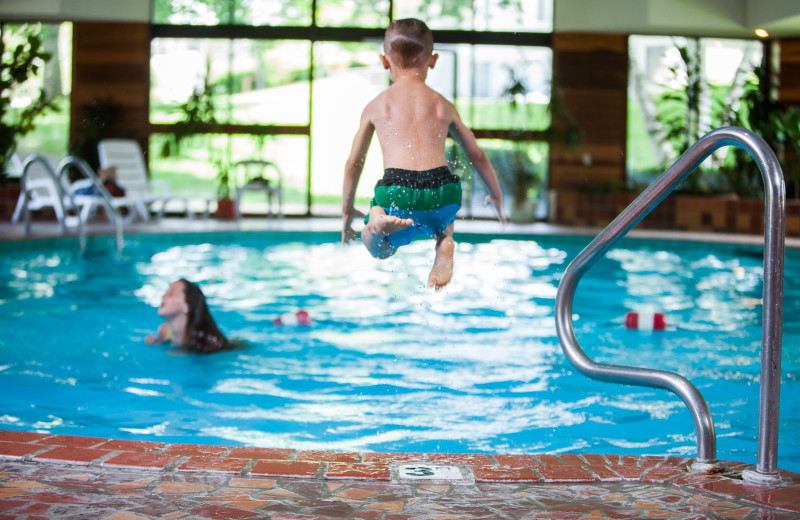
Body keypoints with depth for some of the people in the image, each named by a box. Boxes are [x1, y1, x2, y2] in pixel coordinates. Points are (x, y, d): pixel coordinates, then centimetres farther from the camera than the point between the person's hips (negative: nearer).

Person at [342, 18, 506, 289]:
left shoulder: (375, 106, 16)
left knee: (378, 249, 23)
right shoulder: (443, 105, 20)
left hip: (398, 193, -2)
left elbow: (353, 164, 22)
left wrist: (347, 210, 36)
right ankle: (445, 243, 3)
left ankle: (377, 220, -13)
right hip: (442, 192, 2)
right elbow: (477, 156, 28)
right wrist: (497, 195, 44)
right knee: (443, 223, 39)